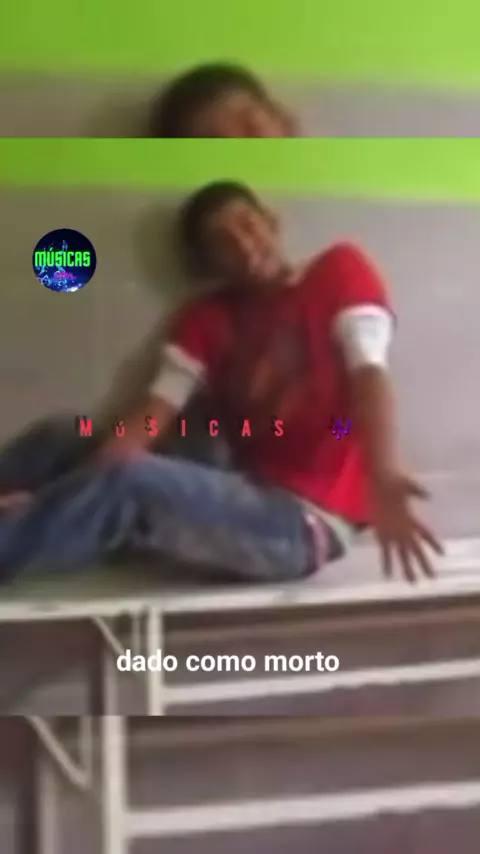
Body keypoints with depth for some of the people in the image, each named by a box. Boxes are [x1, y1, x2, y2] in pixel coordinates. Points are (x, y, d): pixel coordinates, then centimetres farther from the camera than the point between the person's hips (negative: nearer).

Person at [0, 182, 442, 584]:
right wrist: (95, 477, -19)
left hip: (306, 522, -5)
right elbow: (155, 409, -1)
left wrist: (383, 477, -33)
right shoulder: (206, 316, 12)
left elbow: (368, 371, -15)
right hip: (250, 502, 5)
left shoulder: (339, 270, 2)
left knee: (130, 484, -27)